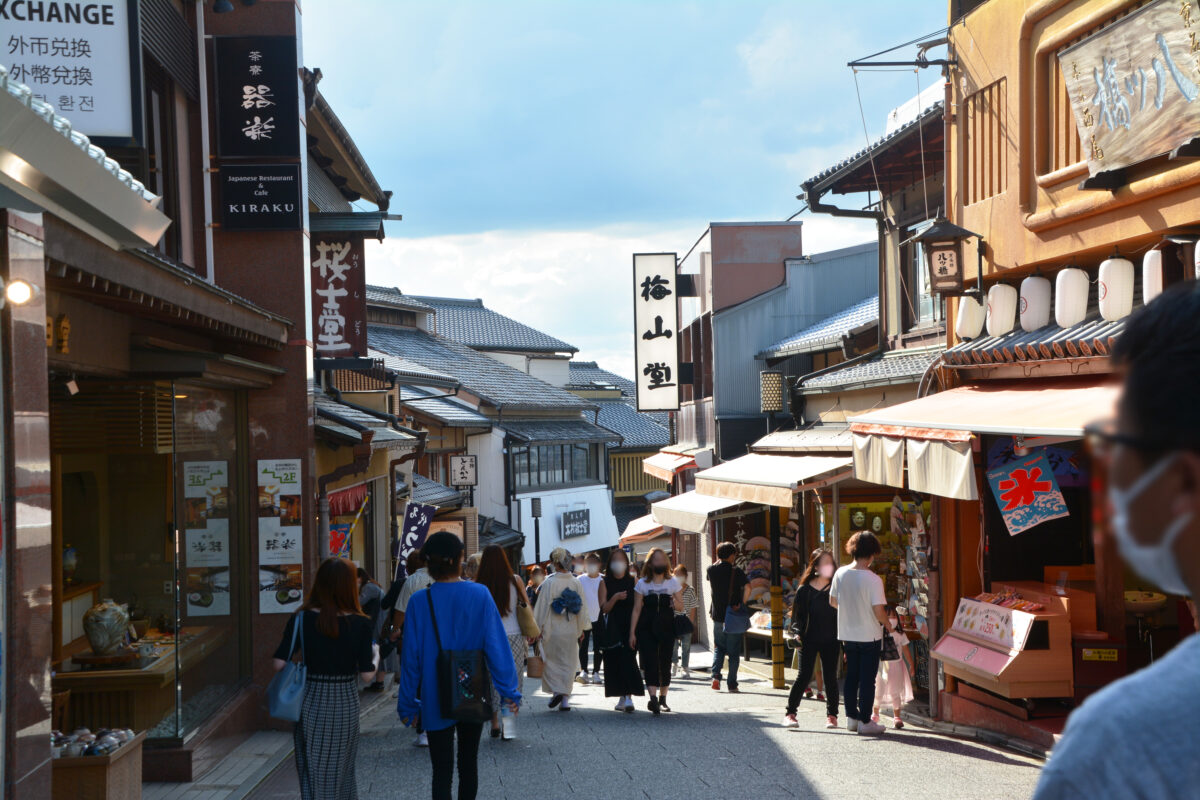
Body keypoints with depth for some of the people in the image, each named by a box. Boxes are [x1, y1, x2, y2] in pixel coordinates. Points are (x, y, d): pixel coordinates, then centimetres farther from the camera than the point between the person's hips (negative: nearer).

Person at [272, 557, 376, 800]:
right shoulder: (360, 624, -10)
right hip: (345, 704, 0)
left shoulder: (302, 619, -9)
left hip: (311, 702, 0)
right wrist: (375, 657, 11)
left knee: (313, 771, 11)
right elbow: (367, 675, -9)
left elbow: (279, 664, -11)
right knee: (343, 770, 18)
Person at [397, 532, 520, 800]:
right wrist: (509, 692, 0)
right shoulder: (480, 595, -8)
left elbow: (411, 657, -5)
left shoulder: (419, 601, -9)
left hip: (436, 700, -1)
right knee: (469, 763, 18)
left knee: (442, 771, 2)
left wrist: (408, 704, 4)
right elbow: (496, 646, -8)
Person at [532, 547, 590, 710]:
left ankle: (556, 690, -5)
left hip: (552, 629, -3)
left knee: (551, 661, 11)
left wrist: (537, 628, 0)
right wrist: (581, 628, 16)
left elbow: (542, 608, -9)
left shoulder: (549, 583, -12)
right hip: (571, 630, 3)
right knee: (568, 663, 10)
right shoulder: (577, 583, -2)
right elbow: (582, 608, 5)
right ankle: (565, 699, 9)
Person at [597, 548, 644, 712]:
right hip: (613, 628, 2)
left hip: (630, 626, -2)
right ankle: (622, 698, 12)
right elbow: (604, 608, -3)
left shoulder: (633, 581, 5)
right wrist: (615, 598, -20)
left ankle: (629, 697, -19)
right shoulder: (605, 583, 5)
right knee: (615, 661, 2)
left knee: (628, 659, -13)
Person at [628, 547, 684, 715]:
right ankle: (653, 697, -24)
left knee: (665, 663, 5)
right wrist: (632, 632, -2)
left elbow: (681, 607, 11)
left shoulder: (673, 582, 7)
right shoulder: (642, 584, 4)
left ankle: (662, 699, 19)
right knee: (650, 662, -14)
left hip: (667, 629, 2)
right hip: (646, 630, -2)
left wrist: (673, 602, -13)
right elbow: (636, 609, 3)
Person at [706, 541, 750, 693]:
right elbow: (747, 586, -23)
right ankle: (732, 684, 5)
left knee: (718, 648, 18)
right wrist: (743, 603, -11)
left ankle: (716, 675, -3)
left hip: (717, 616, 3)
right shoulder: (736, 571, -10)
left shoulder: (712, 570, 1)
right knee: (734, 651, 5)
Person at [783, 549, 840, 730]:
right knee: (804, 676, -7)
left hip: (830, 641, 2)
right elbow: (797, 615, 2)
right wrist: (797, 633, -14)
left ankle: (831, 714, 16)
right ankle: (790, 713, -1)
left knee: (830, 678, 4)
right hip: (809, 640, -2)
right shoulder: (804, 590, 1)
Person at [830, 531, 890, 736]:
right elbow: (878, 612, -19)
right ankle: (865, 722, 6)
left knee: (851, 676, 16)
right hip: (869, 635, -5)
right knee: (867, 679, 3)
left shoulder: (840, 573, -3)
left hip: (847, 634, 5)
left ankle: (851, 717, 22)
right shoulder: (873, 580, -19)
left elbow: (833, 602, 8)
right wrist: (889, 624, 1)